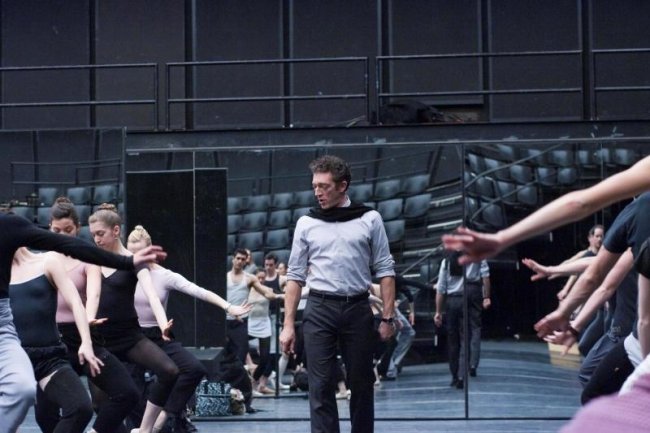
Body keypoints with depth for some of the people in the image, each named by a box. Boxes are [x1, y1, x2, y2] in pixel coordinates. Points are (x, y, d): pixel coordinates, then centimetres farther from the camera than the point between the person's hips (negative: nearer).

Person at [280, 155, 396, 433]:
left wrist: (388, 317, -4)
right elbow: (295, 276, 7)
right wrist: (288, 324, 1)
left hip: (358, 309, 0)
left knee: (362, 384, 6)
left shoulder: (369, 219, 4)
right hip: (319, 310, 0)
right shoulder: (306, 223, 7)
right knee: (321, 387, -4)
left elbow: (385, 271, 3)